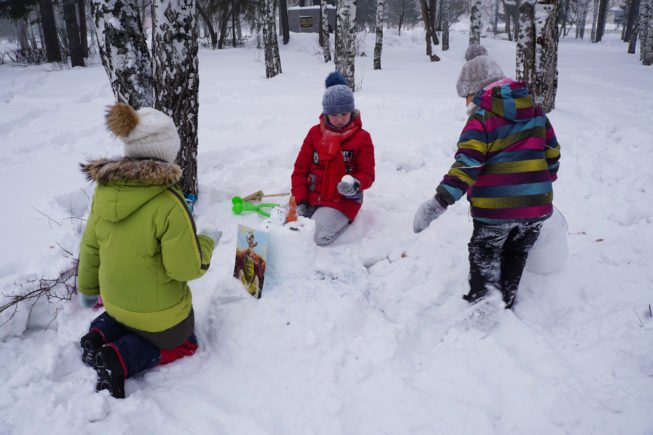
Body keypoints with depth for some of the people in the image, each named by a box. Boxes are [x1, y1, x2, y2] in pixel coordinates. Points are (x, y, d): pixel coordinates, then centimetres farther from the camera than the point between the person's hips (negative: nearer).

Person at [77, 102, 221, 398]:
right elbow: (187, 268, -25)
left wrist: (87, 289, 19)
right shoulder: (168, 202, -31)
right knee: (183, 344, 23)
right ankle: (120, 360, -2)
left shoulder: (104, 189, -10)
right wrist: (207, 243, -5)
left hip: (116, 303, 7)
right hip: (160, 312, -6)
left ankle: (101, 336, 9)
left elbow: (90, 247, 3)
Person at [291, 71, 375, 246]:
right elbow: (300, 169, 5)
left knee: (316, 236, -26)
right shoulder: (315, 133, 4)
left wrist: (355, 185, -28)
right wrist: (300, 201, -5)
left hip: (343, 200, -3)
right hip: (312, 198, 4)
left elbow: (367, 174, -3)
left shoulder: (362, 137, -3)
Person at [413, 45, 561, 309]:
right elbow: (552, 152, 13)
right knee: (515, 259, 23)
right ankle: (506, 306, 35)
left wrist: (439, 202, -27)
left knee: (483, 260, 15)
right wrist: (546, 182, 30)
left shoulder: (481, 118, -11)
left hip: (495, 209, -6)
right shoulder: (535, 110, 8)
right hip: (536, 204, 6)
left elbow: (467, 163, -23)